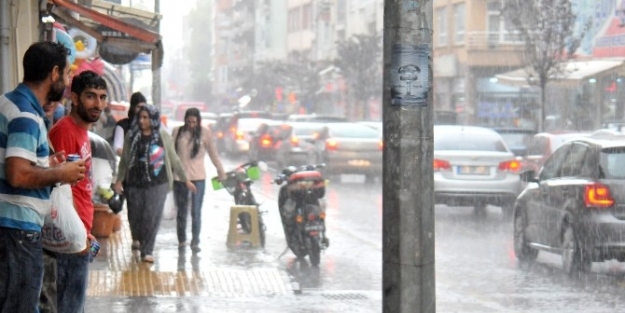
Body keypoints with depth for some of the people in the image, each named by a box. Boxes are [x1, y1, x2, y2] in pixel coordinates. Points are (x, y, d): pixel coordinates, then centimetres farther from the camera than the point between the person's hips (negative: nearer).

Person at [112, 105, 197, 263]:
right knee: (135, 216, 8)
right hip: (135, 183, 1)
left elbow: (174, 160, 8)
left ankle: (147, 251, 0)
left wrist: (186, 180, 10)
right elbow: (124, 160, 5)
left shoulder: (164, 137, 1)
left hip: (158, 184, -1)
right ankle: (137, 240, 39)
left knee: (152, 217, -7)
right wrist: (119, 180, -3)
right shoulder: (132, 136, 2)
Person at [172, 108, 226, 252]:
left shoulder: (205, 132, 0)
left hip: (198, 177, -2)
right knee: (181, 211, 12)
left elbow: (212, 153, 8)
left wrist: (220, 170, 11)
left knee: (196, 212, -7)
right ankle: (181, 240, 24)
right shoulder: (177, 132, 3)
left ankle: (195, 242, -3)